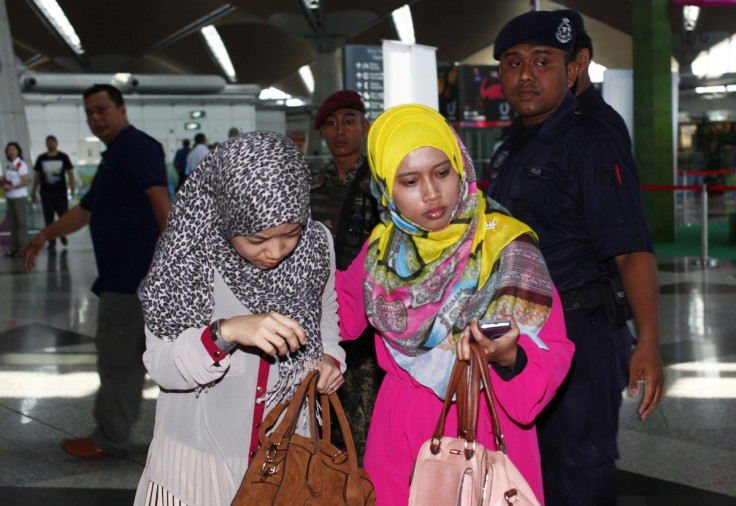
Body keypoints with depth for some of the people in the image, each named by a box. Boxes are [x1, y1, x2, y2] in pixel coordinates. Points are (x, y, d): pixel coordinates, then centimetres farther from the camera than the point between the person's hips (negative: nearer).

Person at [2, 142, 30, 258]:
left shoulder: (21, 165, -8)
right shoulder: (8, 165, 12)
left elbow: (25, 182, -13)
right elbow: (5, 178, 24)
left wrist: (11, 187, -15)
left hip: (19, 197, -7)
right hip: (10, 197, 7)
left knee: (21, 222, -5)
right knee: (12, 223, 7)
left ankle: (23, 248, -4)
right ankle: (14, 248, 11)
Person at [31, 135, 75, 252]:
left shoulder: (63, 157, 4)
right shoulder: (41, 159, 8)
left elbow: (70, 173, 3)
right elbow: (36, 176, 12)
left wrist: (72, 188, -9)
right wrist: (33, 193, 10)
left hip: (60, 192, -1)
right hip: (46, 193, 2)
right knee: (49, 219, 2)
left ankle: (62, 233, 24)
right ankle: (52, 243, 8)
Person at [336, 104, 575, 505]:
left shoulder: (506, 245, -13)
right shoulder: (383, 245, 0)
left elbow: (550, 359, -15)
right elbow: (346, 308, 19)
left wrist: (508, 357, -36)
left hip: (487, 428, -3)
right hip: (400, 434, 4)